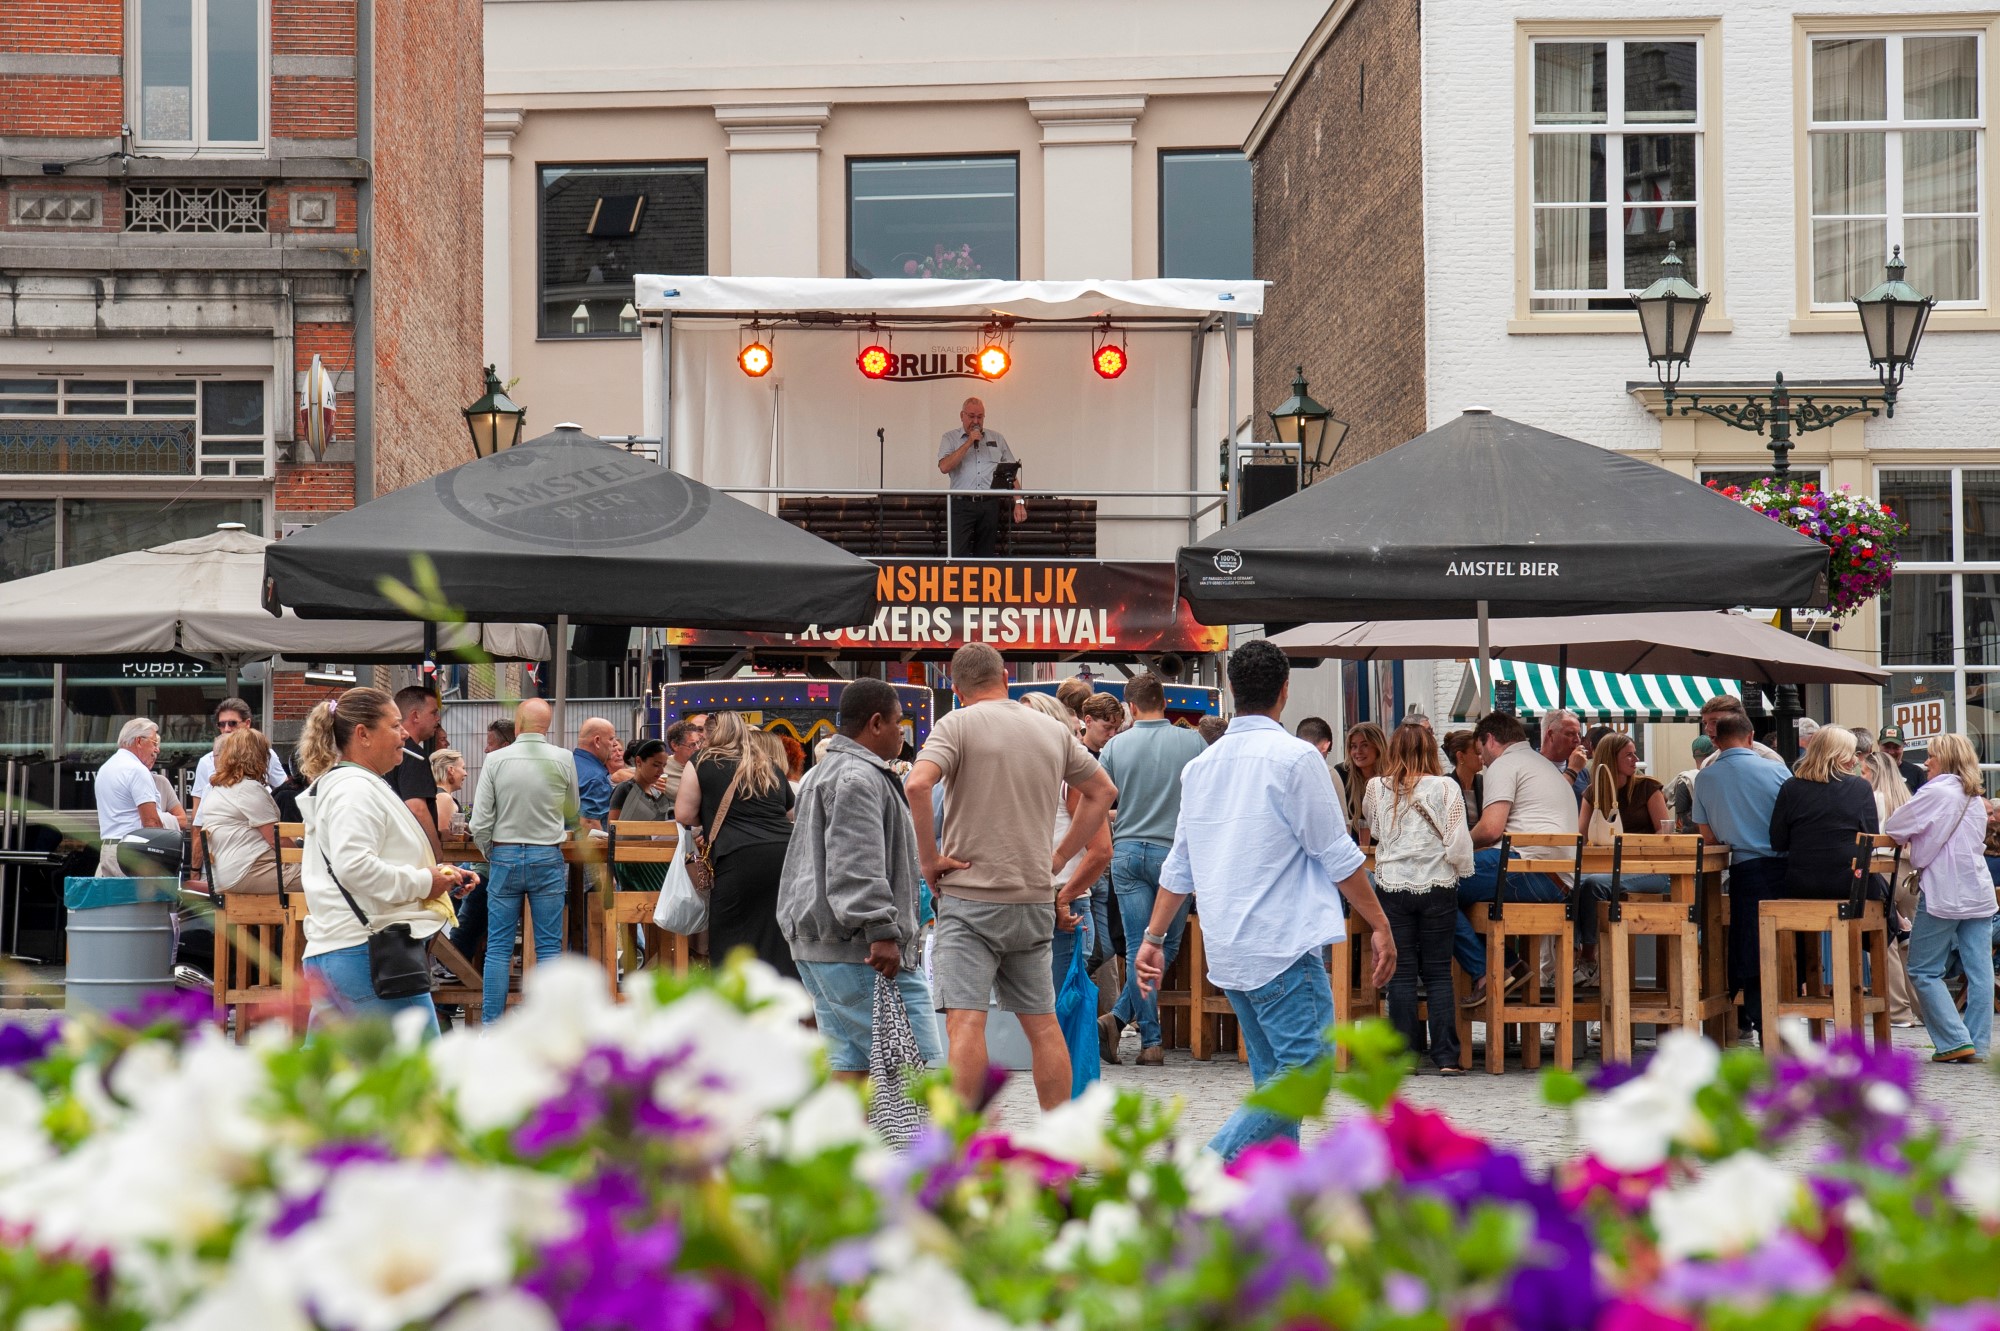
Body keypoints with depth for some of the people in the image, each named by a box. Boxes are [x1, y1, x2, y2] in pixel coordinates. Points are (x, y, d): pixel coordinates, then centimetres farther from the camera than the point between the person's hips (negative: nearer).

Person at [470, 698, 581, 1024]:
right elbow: (573, 816, 11)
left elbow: (480, 823, -5)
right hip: (548, 857, 0)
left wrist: (491, 856, 12)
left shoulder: (496, 761, -5)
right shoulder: (563, 760, -4)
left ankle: (491, 1024, 4)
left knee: (498, 948, 5)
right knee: (548, 947, 4)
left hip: (504, 856, 0)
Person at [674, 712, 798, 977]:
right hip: (786, 853, 5)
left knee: (731, 944, 2)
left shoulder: (703, 764, 8)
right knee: (782, 945, 8)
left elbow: (684, 814, 6)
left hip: (739, 857, -5)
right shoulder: (772, 769, 21)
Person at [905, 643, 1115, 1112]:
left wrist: (928, 857, -12)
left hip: (971, 895, -5)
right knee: (1042, 1022, 11)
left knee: (966, 1019, -9)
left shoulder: (958, 724, -6)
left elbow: (917, 784, -22)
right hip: (1035, 898, 5)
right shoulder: (1053, 731, 11)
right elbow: (1102, 790, 23)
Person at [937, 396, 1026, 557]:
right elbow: (944, 467, -9)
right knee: (958, 555, -12)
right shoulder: (950, 438, 8)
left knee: (986, 555, 6)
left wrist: (1019, 502, 3)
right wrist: (969, 443, -9)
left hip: (990, 506, 3)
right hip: (962, 505, -3)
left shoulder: (996, 438, 14)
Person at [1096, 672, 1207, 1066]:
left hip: (1127, 851, 2)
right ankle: (1120, 1015, -4)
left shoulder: (1115, 746, 0)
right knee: (1166, 946, 9)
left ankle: (1151, 1041, -2)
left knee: (1138, 947, 3)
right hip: (1175, 852, -1)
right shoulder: (1193, 743, -2)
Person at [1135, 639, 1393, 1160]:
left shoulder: (1201, 764, 12)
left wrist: (1154, 937, 22)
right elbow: (1336, 855, -8)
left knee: (1273, 1075, 13)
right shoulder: (1294, 757, -9)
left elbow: (1179, 865, 16)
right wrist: (1379, 925, 0)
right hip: (1282, 943, -8)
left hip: (1227, 947, 8)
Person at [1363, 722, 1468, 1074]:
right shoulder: (1446, 787, -5)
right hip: (1438, 887, -1)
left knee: (1401, 973, 5)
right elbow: (1458, 843, -7)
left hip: (1392, 887, 1)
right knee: (1438, 972, 5)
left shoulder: (1377, 789, 1)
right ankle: (1445, 1056, 2)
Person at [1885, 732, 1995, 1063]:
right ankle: (1978, 1046, 4)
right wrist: (1919, 840, 18)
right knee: (1978, 972, 4)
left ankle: (1956, 1041, -6)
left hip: (1943, 896, -8)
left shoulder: (1935, 793, -9)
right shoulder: (1975, 799, 15)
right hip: (1979, 894, 8)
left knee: (1924, 972, 1)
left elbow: (1893, 828, -6)